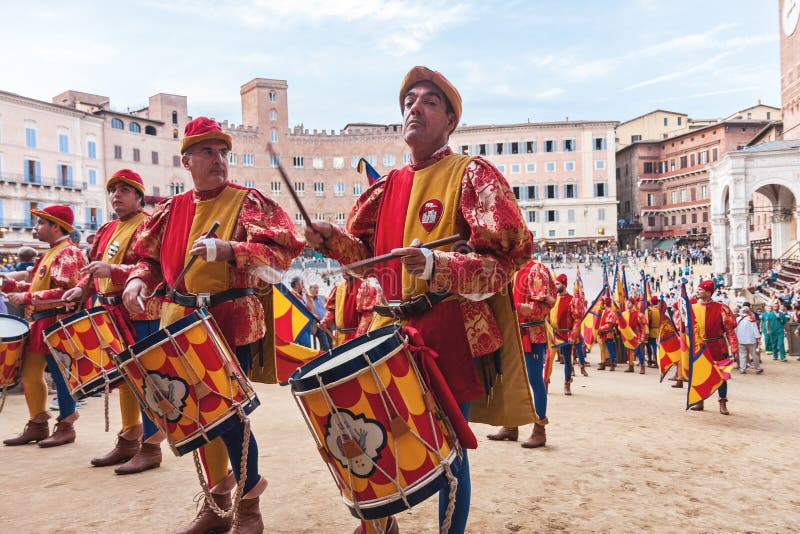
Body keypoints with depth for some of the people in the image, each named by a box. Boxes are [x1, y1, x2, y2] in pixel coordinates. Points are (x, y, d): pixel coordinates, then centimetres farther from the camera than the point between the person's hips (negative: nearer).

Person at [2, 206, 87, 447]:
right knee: (30, 374, 13)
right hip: (40, 324, 10)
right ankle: (37, 425, 23)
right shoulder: (51, 253, 18)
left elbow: (64, 292, -23)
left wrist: (26, 298, -20)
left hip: (57, 324, -10)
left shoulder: (68, 253, -13)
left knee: (61, 377, -1)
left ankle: (65, 427, 11)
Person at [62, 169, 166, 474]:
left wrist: (113, 271, -28)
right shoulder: (107, 231, 17)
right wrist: (83, 288, 6)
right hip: (113, 314, 8)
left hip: (141, 315, -8)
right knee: (123, 378, 15)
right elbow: (97, 267, 24)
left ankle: (150, 447, 5)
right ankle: (128, 441, 27)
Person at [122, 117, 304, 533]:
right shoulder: (172, 210, 12)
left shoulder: (247, 201, -3)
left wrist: (229, 250, -27)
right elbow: (148, 256, 20)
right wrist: (138, 279, -1)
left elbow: (284, 247, -14)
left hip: (231, 323, -5)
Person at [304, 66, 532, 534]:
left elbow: (504, 259, -14)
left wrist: (436, 266, -29)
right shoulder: (389, 185, 13)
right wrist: (332, 239, 2)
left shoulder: (472, 176, -5)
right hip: (392, 329, 6)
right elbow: (369, 255, 20)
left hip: (451, 335, -5)